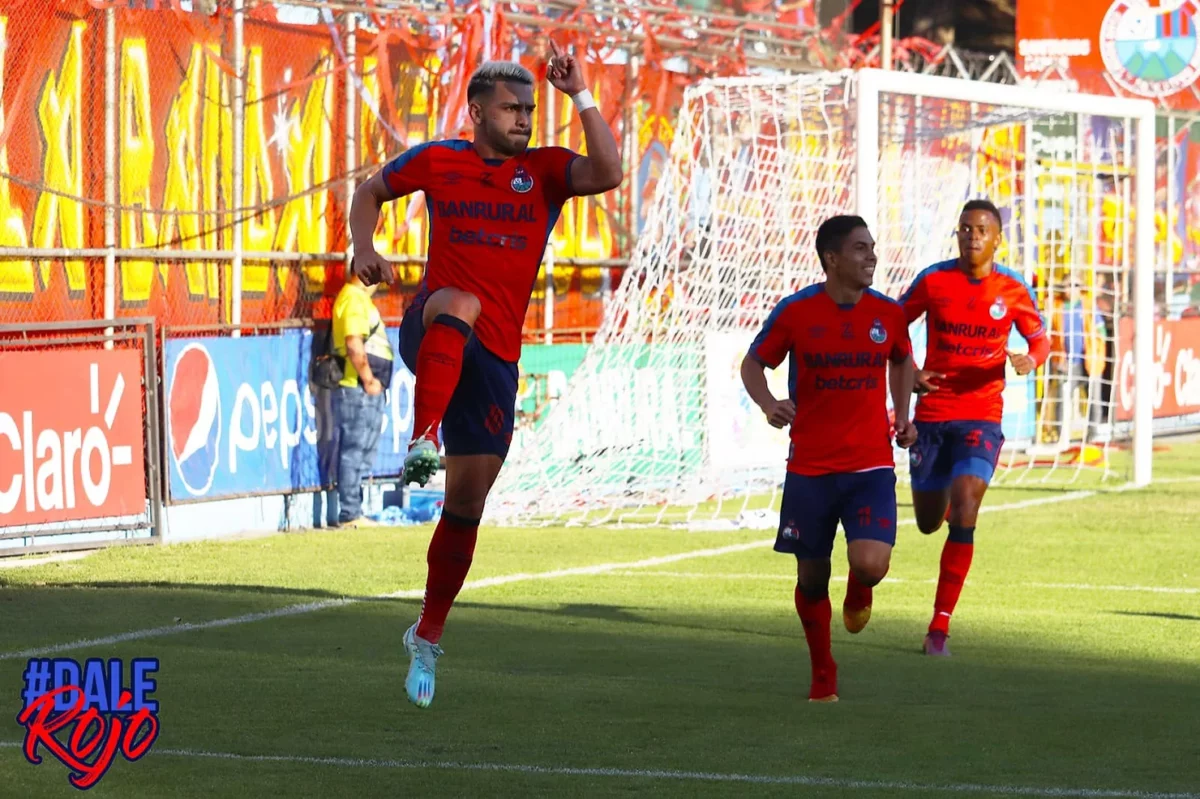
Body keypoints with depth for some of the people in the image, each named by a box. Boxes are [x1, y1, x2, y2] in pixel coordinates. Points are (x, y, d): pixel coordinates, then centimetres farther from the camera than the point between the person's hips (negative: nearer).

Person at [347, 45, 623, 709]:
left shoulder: (545, 170, 6)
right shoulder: (436, 161, 6)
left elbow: (608, 173, -14)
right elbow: (370, 192, 23)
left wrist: (580, 95, -17)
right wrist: (364, 249, 5)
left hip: (495, 356, 2)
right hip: (432, 337, -2)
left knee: (467, 503, 4)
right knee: (459, 305, -40)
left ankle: (428, 635, 20)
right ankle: (422, 443, -51)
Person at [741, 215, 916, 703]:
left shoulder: (888, 313, 1)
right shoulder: (796, 311, -6)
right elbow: (753, 363, 5)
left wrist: (903, 415, 7)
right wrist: (768, 405, -14)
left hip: (871, 465, 0)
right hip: (810, 466, 0)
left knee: (871, 564, -19)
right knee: (812, 577, 6)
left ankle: (859, 591, 20)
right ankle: (822, 672, 28)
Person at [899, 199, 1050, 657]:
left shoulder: (1014, 291, -2)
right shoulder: (934, 281, -2)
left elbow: (1040, 341, 9)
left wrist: (1030, 360, -15)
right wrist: (911, 372, -5)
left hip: (981, 416, -2)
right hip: (932, 412, 2)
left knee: (963, 516, -19)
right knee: (928, 523, 11)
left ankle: (940, 627, -14)